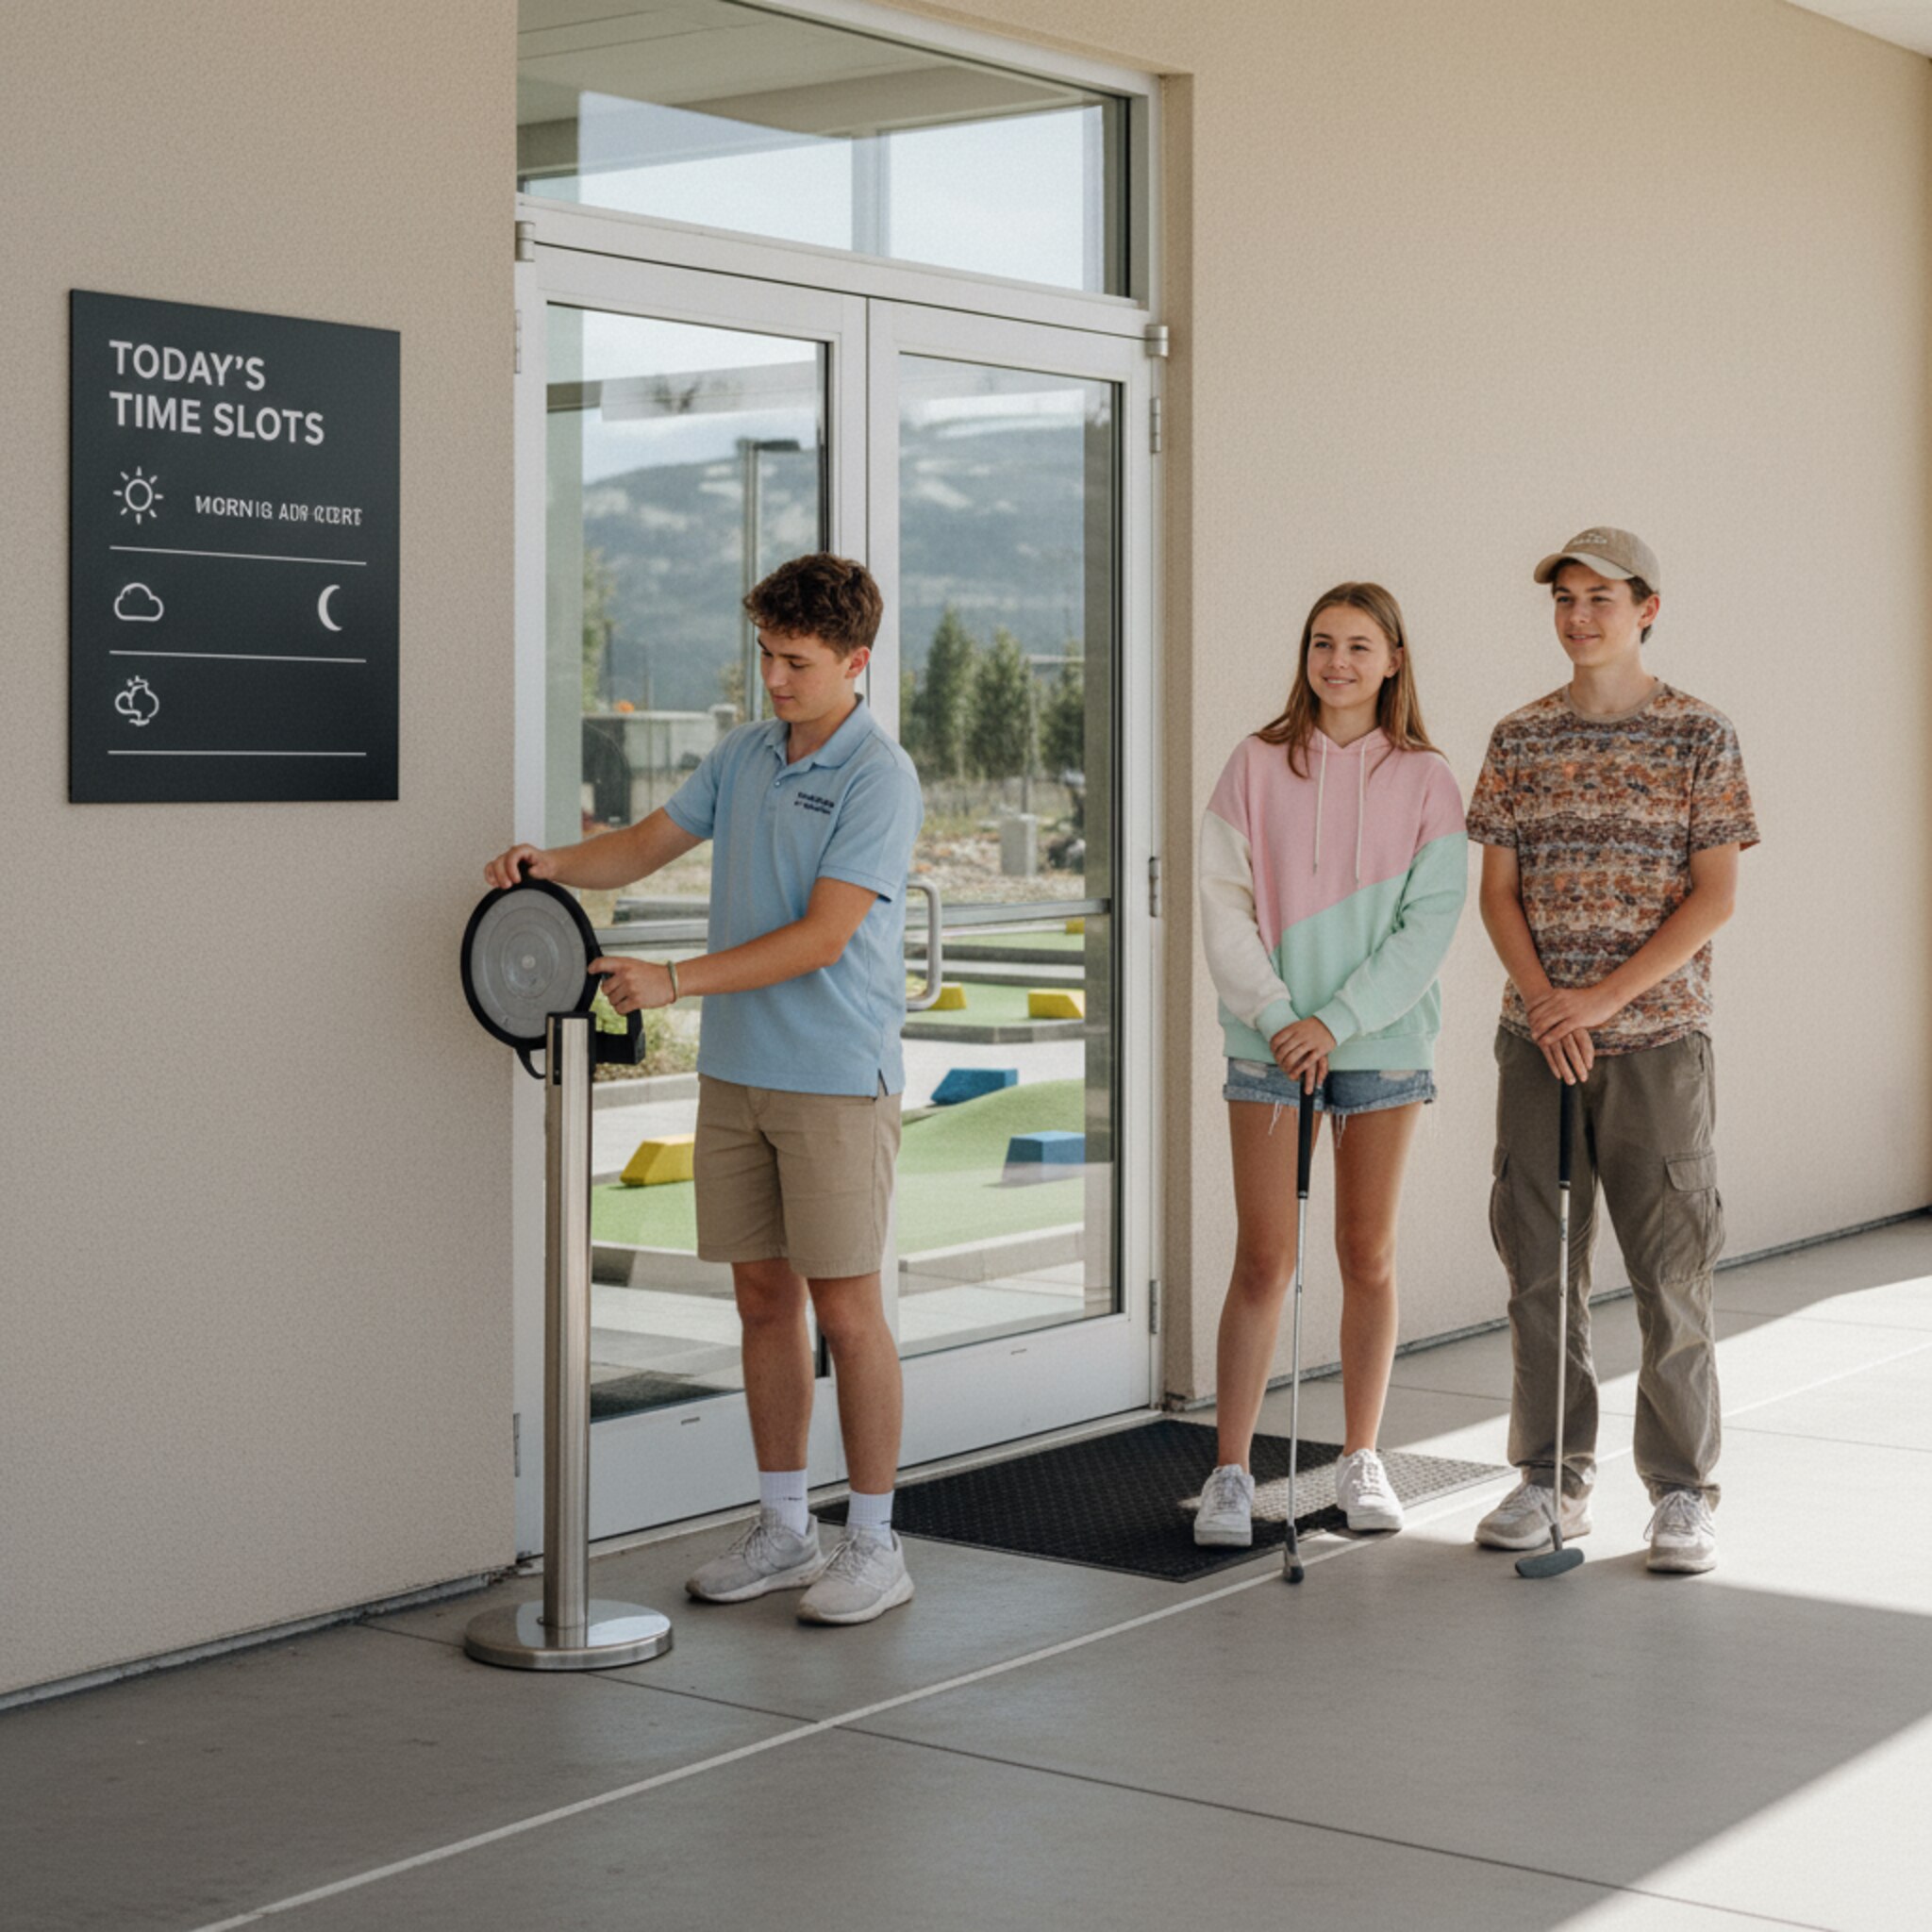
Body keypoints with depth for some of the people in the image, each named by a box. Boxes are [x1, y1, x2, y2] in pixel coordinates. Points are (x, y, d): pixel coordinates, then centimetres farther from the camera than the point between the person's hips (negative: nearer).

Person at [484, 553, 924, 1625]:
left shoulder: (879, 778, -13)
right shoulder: (742, 754, 10)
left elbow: (823, 935, -20)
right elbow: (648, 843, 15)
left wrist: (674, 979, -24)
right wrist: (551, 864, -6)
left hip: (837, 1076, -7)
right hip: (733, 1069, 7)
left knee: (845, 1304, -2)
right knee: (763, 1297, 11)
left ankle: (874, 1544, 9)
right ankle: (782, 1529, 21)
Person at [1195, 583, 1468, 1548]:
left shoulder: (1424, 780, 1)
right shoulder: (1257, 766, 2)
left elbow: (1430, 921, -5)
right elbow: (1223, 905, -2)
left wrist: (1336, 1022, -14)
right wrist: (1277, 1017, -12)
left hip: (1382, 1043, 1)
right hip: (1270, 1042, 0)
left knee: (1368, 1258, 8)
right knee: (1263, 1259, -2)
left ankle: (1360, 1459, 22)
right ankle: (1230, 1472, 3)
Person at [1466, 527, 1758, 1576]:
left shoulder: (1700, 735, -1)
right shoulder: (1519, 739, 8)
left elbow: (1714, 896, -5)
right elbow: (1499, 890, 6)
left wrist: (1604, 996, -14)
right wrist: (1547, 1003, -9)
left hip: (1657, 1037, -3)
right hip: (1537, 1041, 3)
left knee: (1671, 1270, -1)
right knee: (1538, 1263, 7)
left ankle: (1682, 1493, 10)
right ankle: (1553, 1480, 18)